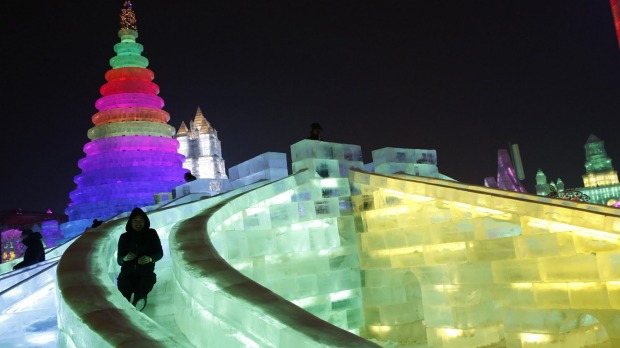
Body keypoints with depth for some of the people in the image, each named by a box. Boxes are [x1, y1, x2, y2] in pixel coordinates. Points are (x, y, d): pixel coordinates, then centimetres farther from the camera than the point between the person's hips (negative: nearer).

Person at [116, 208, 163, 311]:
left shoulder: (151, 234, 2)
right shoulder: (124, 237, 5)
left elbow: (160, 253, -1)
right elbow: (119, 260, 3)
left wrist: (150, 258, -24)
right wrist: (125, 258, -23)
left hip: (145, 272, -1)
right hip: (128, 273, 1)